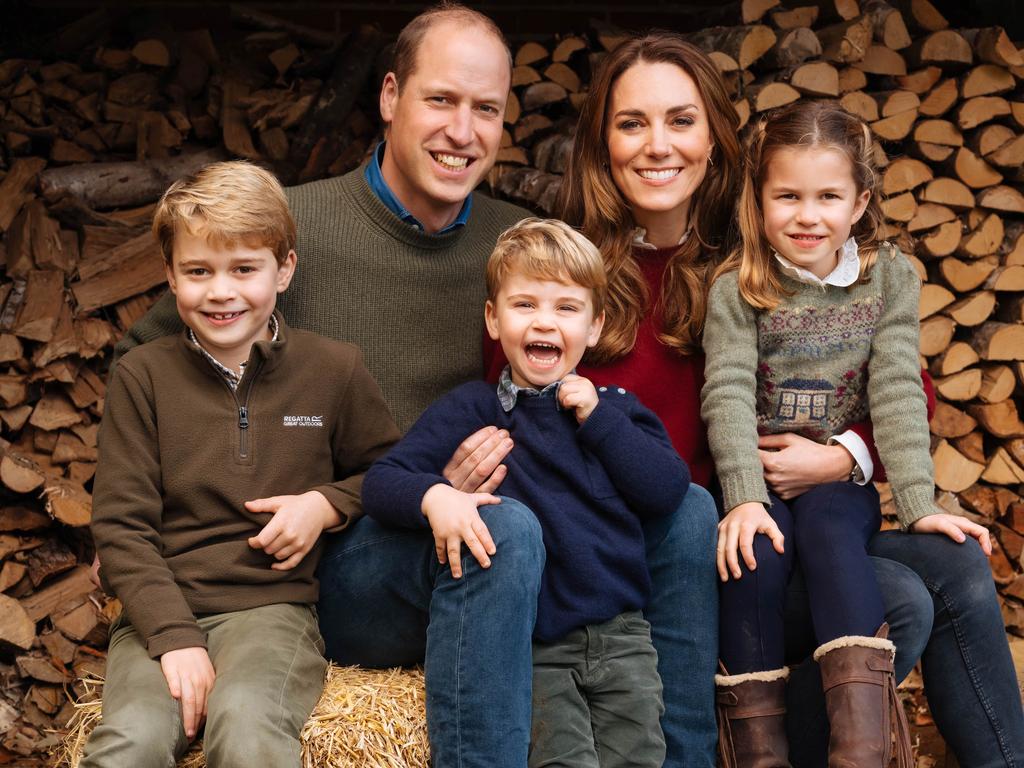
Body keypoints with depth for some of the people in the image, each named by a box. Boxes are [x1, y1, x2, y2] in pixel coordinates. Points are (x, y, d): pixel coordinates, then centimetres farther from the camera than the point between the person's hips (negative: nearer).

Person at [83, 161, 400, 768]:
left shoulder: (334, 369, 8)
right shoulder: (143, 375, 6)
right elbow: (120, 524, 2)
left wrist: (328, 504, -1)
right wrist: (175, 637, -11)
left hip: (274, 604, -1)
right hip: (161, 610, 1)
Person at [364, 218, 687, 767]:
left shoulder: (614, 409, 13)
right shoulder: (471, 409, 5)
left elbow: (668, 492, 0)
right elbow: (381, 481, -3)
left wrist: (599, 420, -4)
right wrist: (433, 496, -24)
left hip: (620, 636, 3)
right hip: (529, 647, -2)